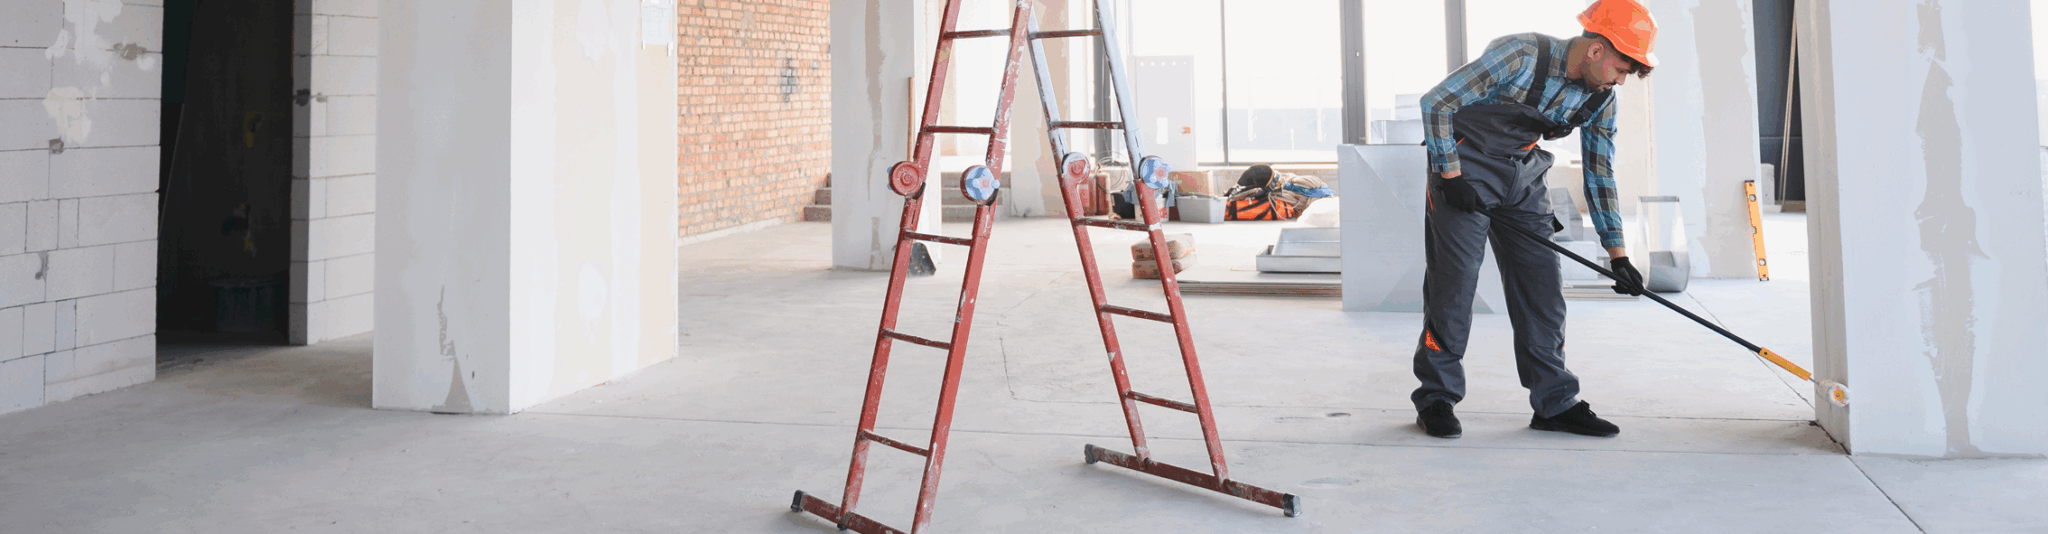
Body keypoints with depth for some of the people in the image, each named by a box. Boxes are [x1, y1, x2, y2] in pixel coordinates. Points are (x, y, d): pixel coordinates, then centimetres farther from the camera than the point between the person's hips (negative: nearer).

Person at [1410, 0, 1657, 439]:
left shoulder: (1601, 99, -4)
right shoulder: (1520, 55, -24)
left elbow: (1599, 173, 7)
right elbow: (1436, 103, -20)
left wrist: (1617, 253, 5)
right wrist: (1450, 175, -20)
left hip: (1524, 178, 6)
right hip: (1467, 168, -6)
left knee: (1543, 287, 3)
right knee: (1453, 284, -8)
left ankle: (1555, 403, 12)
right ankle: (1436, 399, 4)